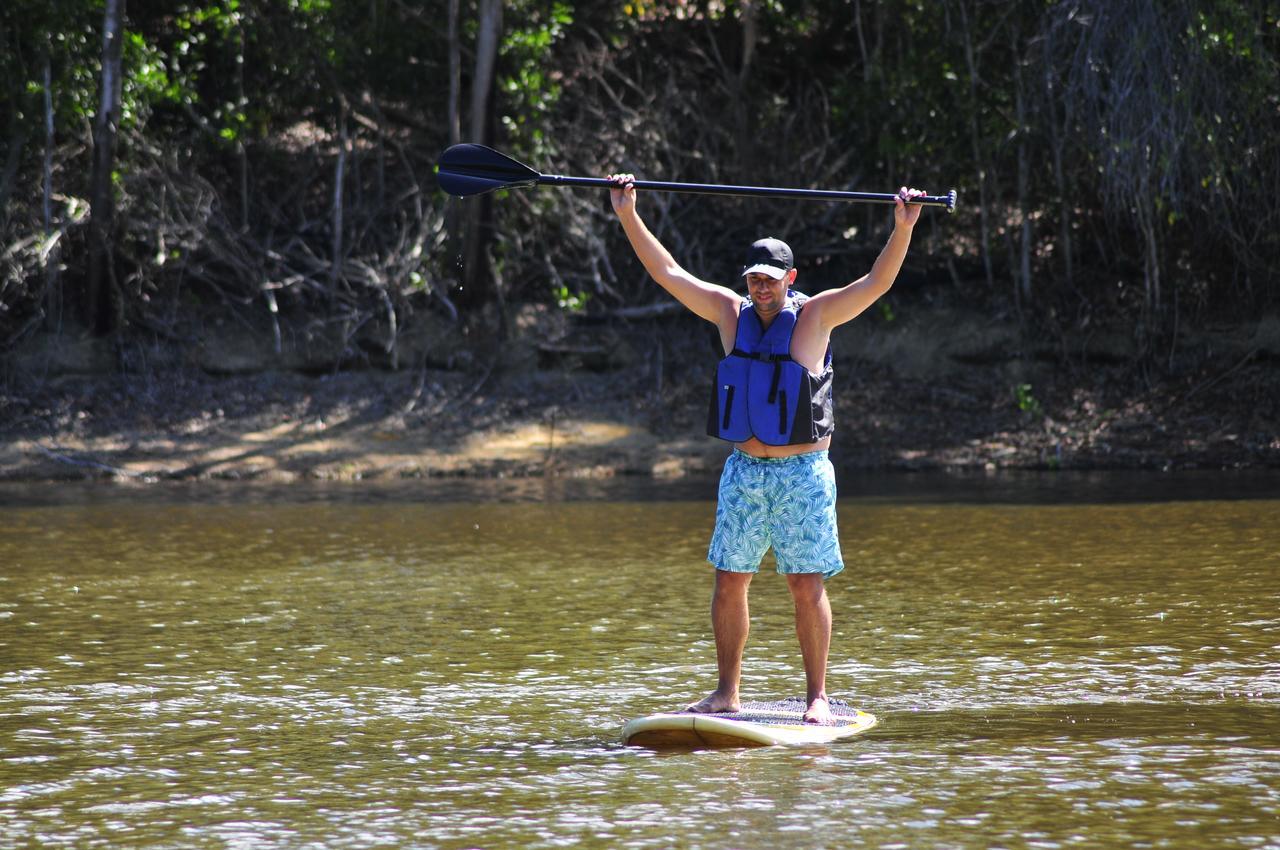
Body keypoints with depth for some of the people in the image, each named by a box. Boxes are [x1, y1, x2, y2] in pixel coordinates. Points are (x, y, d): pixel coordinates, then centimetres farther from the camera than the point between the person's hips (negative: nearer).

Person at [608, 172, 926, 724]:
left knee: (807, 586, -3)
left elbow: (876, 283, -12)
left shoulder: (815, 316, -3)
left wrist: (902, 229, -24)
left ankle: (817, 696, 3)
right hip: (743, 471, 4)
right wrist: (628, 215, 6)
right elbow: (667, 272, 10)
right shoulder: (731, 314, 7)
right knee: (729, 581, 4)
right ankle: (727, 693, 12)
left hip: (803, 474, -4)